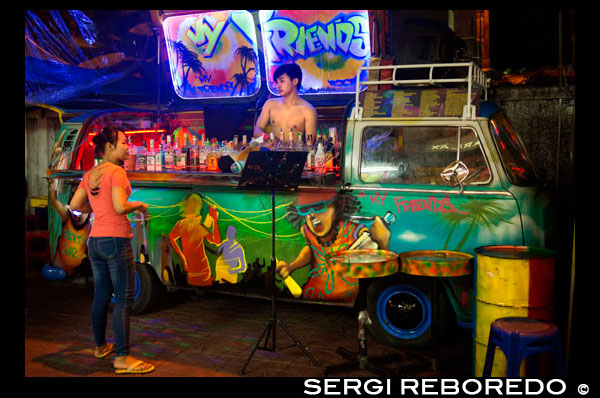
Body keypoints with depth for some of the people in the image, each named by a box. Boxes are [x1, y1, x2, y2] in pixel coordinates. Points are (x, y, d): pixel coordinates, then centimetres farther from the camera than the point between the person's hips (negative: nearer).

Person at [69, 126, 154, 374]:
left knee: (101, 296, 18)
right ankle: (122, 358, -2)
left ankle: (100, 346, 31)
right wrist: (138, 204, -4)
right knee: (124, 299, -4)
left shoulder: (89, 175, 12)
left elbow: (75, 205, 12)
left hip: (95, 240, 8)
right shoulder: (116, 172, -12)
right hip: (116, 240, -8)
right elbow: (120, 207, -22)